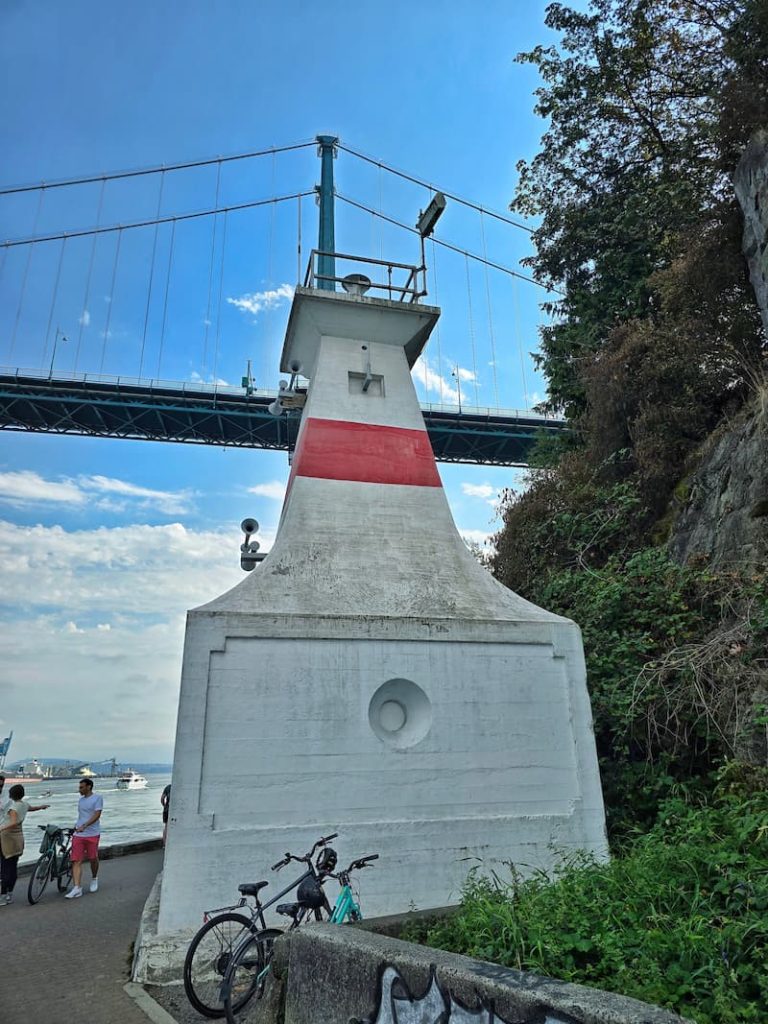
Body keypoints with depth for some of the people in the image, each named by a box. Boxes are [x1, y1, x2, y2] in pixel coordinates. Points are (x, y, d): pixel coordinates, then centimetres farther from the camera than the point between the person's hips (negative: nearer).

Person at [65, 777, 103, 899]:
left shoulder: (97, 798, -7)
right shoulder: (81, 800, 15)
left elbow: (97, 815, -16)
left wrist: (84, 826, -25)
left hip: (92, 834, -5)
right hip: (78, 834, 5)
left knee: (93, 858, 8)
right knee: (76, 861, -6)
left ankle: (94, 879, 31)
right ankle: (77, 888, -8)